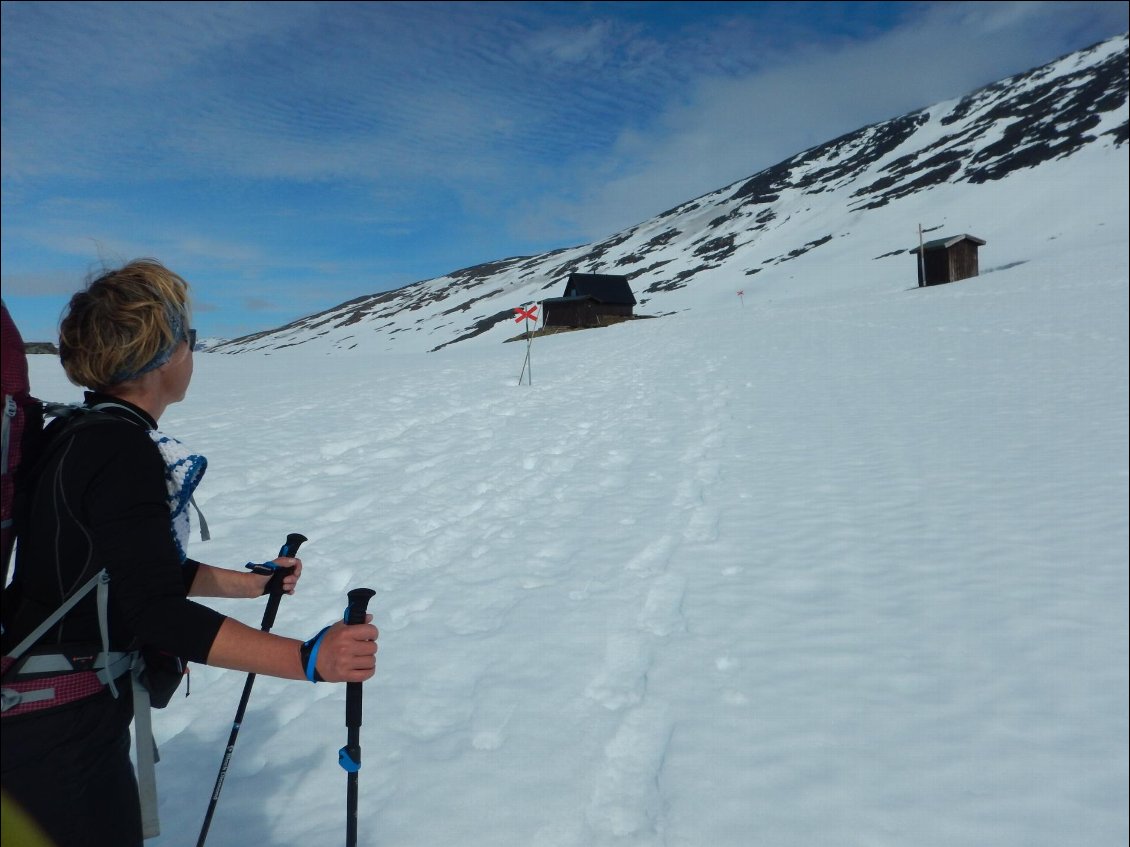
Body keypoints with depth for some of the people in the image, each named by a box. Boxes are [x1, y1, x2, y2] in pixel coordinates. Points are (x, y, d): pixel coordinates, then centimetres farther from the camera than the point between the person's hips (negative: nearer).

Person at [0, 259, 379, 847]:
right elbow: (156, 614, -30)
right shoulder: (123, 452, -24)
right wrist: (308, 659, -35)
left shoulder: (77, 434, 6)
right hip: (58, 736, -9)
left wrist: (253, 583, 20)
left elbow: (147, 568, 12)